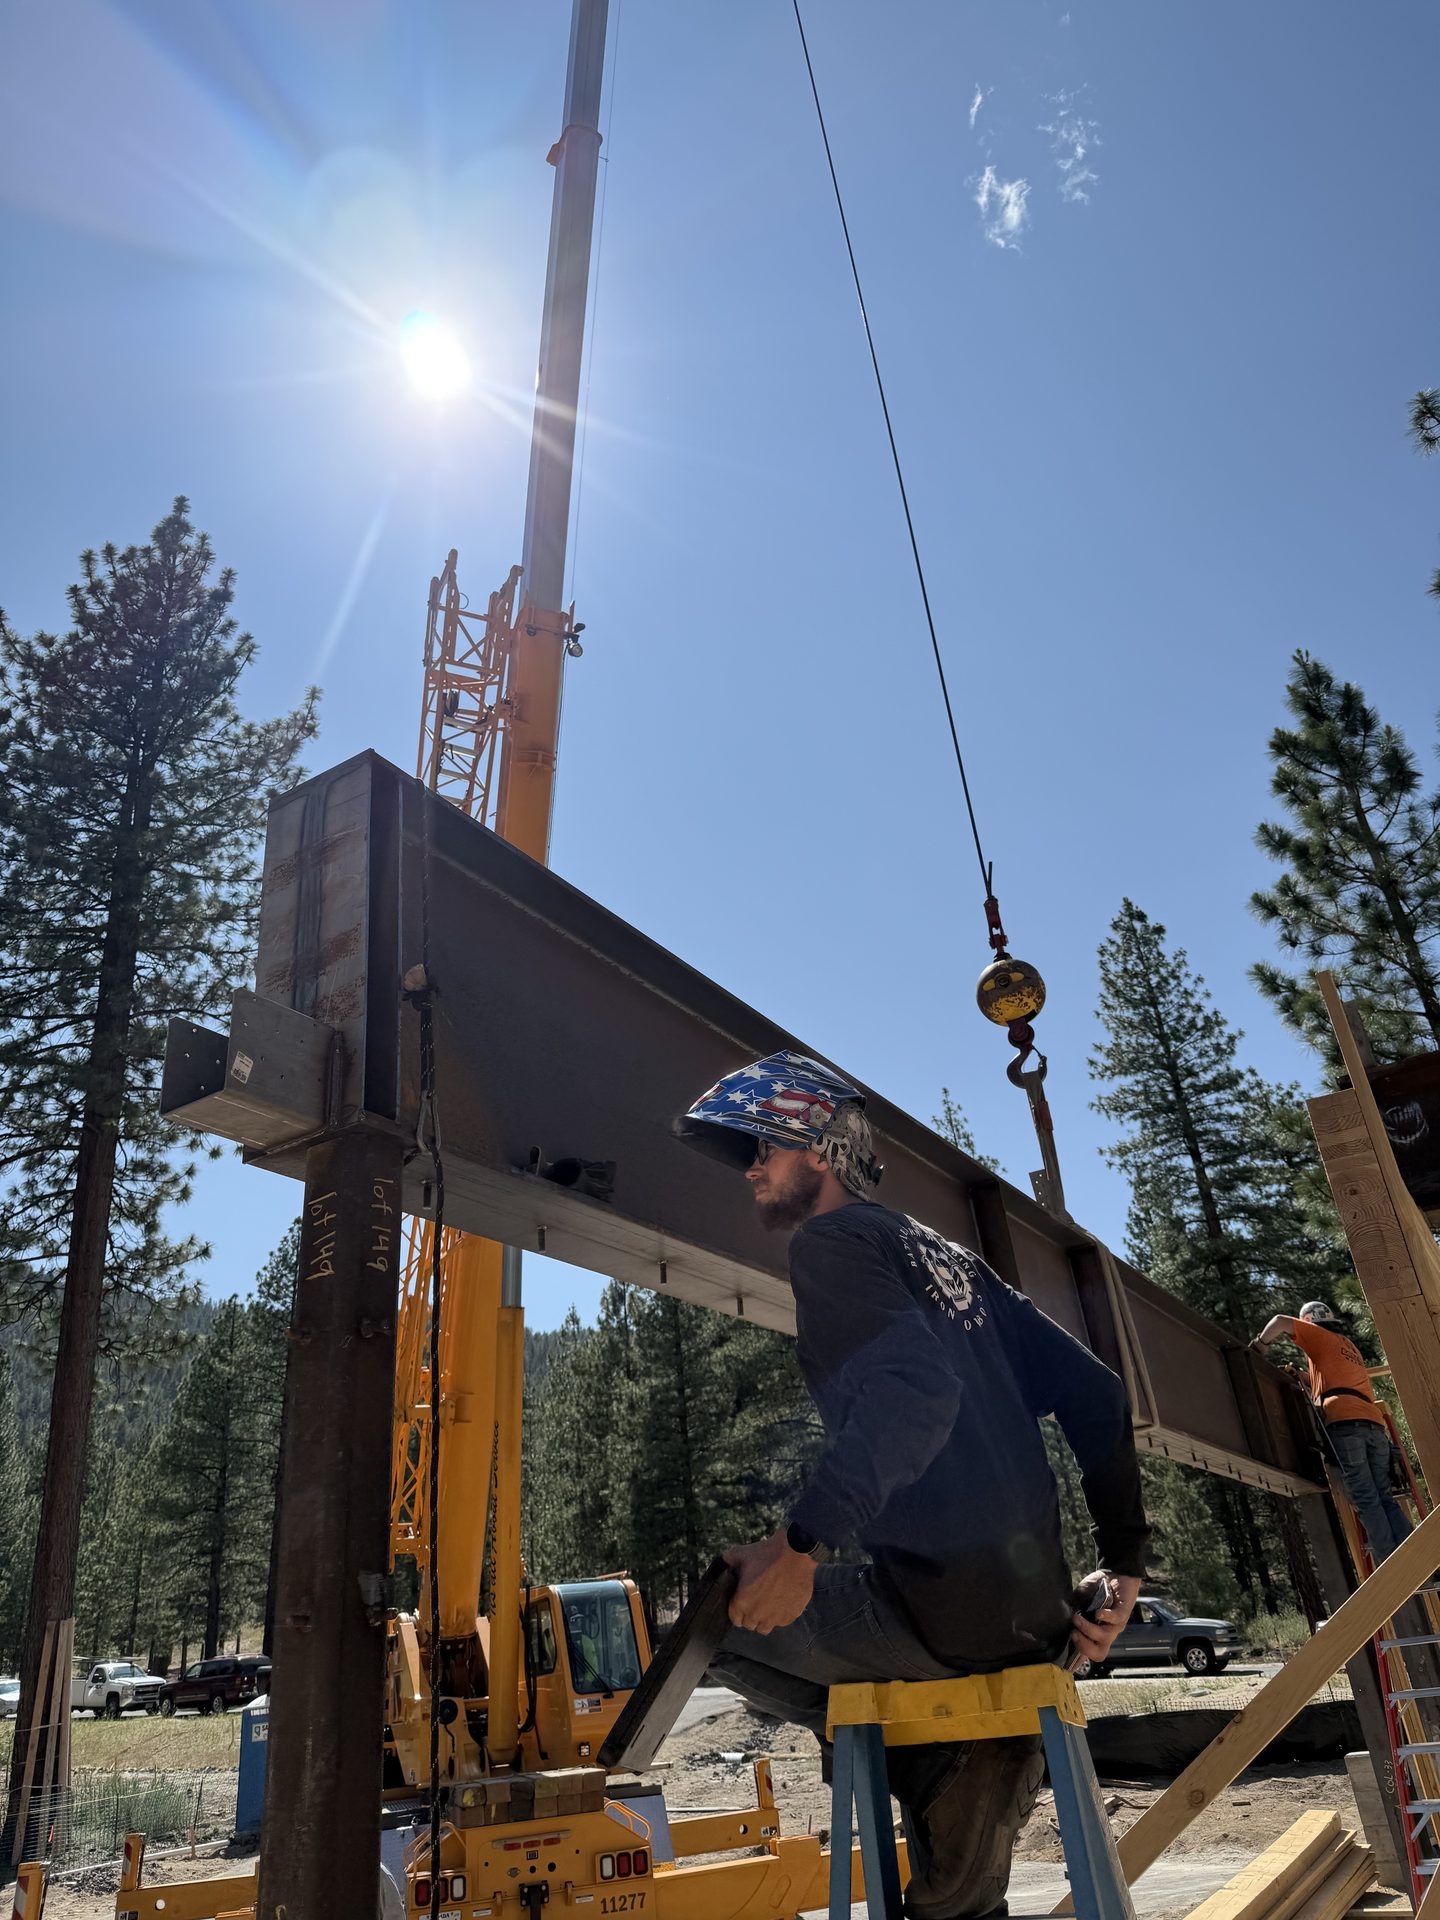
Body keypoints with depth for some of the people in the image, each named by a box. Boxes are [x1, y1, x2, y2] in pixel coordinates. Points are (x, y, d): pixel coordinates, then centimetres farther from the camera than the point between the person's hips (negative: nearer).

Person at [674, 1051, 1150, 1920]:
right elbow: (1094, 1392, 15)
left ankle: (948, 1760, 1)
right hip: (1037, 1617, 9)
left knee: (719, 1623, 8)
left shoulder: (834, 1239, -7)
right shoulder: (946, 1252, 17)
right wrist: (1123, 1565, 18)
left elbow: (913, 1391, -26)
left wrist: (801, 1543, -29)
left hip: (946, 1608, -9)